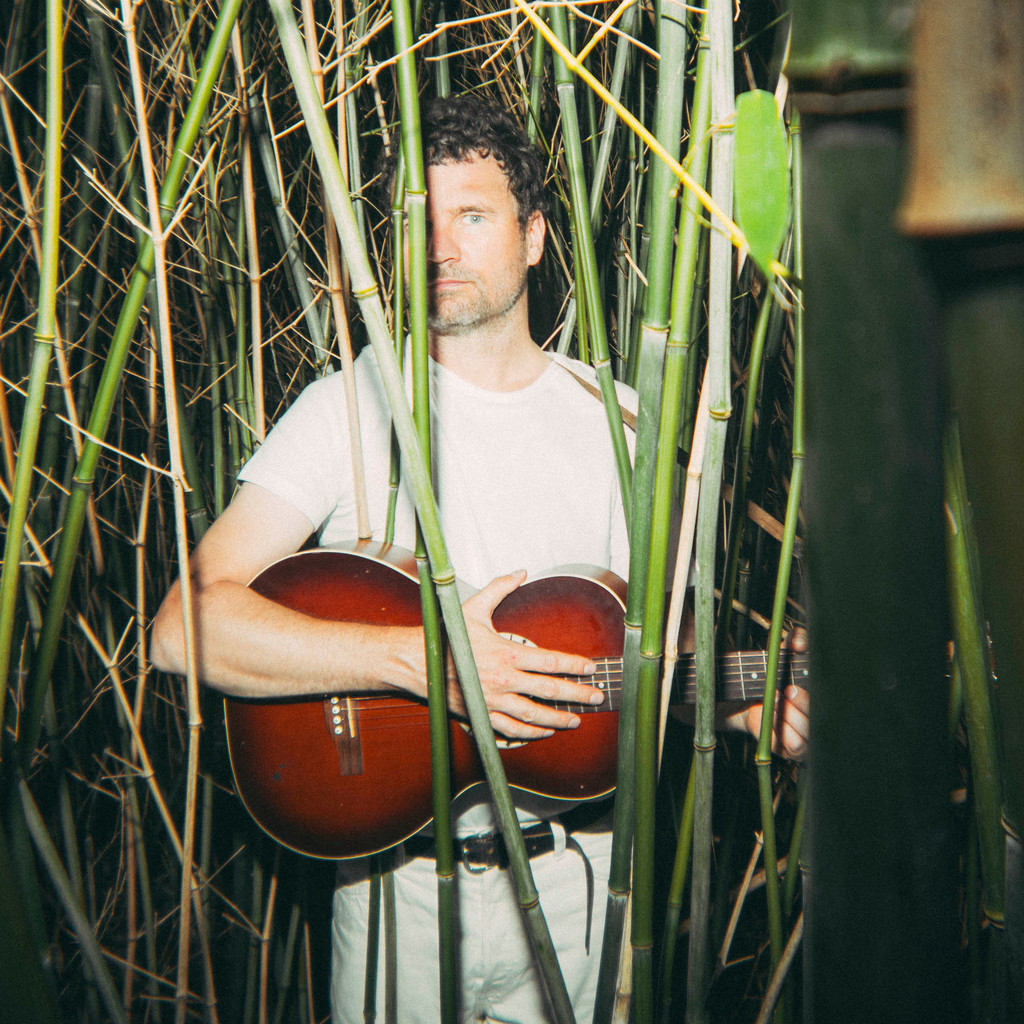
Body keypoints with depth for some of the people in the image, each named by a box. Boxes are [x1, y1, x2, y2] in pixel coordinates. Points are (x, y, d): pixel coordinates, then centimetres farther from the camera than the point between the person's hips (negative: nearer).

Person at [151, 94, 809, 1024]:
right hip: (403, 874, -2)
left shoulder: (615, 419, 3)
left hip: (576, 867, 3)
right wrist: (419, 658, -28)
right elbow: (186, 626, -20)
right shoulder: (348, 408, -9)